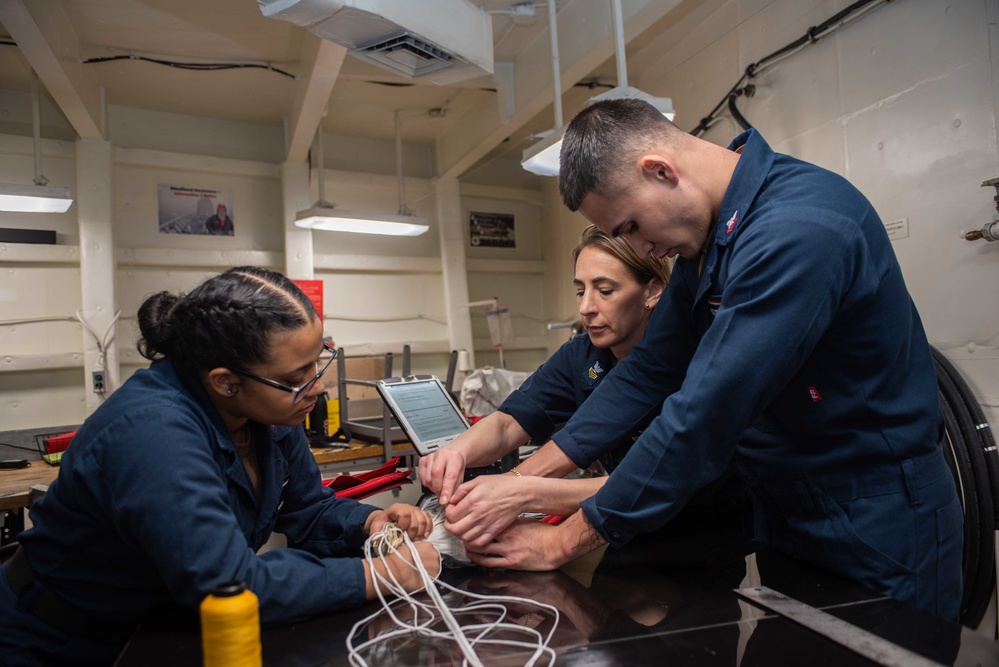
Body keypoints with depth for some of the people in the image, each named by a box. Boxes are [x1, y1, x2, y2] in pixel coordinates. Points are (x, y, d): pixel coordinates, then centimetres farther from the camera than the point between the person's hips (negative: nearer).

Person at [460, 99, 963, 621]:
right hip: (782, 514, 8)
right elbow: (650, 368, 0)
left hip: (874, 533, -7)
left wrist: (562, 542, -21)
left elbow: (704, 416, -32)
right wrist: (521, 480, -5)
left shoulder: (799, 231, -29)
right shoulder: (705, 233, 0)